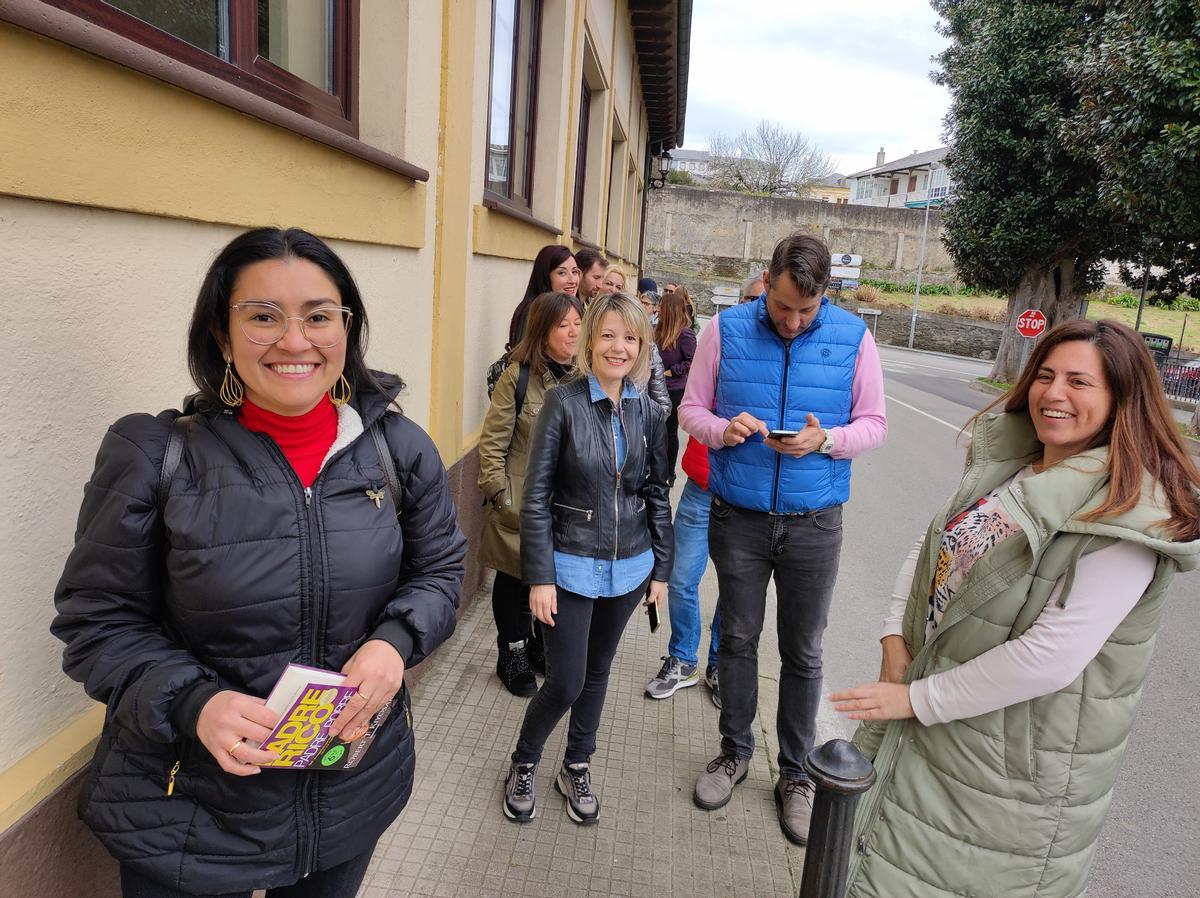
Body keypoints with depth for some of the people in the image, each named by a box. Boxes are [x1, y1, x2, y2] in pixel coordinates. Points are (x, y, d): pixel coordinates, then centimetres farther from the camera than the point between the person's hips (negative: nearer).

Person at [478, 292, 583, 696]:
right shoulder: (519, 375, -11)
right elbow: (493, 441, -8)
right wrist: (499, 495, -10)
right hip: (522, 502, -3)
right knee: (515, 576, 12)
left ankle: (542, 643, 39)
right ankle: (512, 653, 33)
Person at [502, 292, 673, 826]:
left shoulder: (649, 412, 0)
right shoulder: (563, 403, -12)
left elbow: (657, 494, 8)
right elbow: (535, 496, -11)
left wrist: (660, 568, 8)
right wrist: (540, 576, -13)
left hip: (628, 566, 4)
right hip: (571, 565, -4)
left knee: (597, 671, 18)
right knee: (565, 682, 0)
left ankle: (576, 767, 39)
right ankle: (523, 765, 29)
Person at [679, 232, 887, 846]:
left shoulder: (853, 337, -5)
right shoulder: (726, 329, -4)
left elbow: (873, 423, 0)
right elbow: (692, 408, 2)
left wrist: (826, 440, -20)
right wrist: (723, 430, -19)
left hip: (813, 524, 0)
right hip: (738, 518, 1)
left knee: (802, 653, 11)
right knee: (737, 639, 14)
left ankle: (795, 772, 30)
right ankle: (735, 750, 36)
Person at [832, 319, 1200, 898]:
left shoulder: (1128, 512, -21)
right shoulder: (1008, 466, 2)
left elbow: (1053, 658, -26)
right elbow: (929, 551, 7)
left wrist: (918, 698, -19)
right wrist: (896, 640, -8)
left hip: (1021, 759, -6)